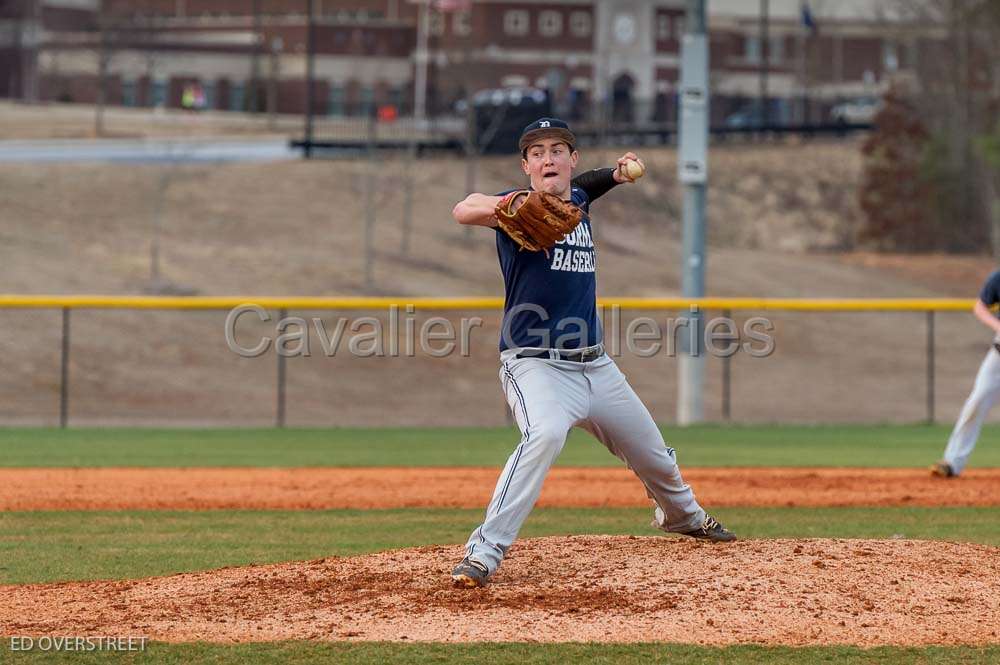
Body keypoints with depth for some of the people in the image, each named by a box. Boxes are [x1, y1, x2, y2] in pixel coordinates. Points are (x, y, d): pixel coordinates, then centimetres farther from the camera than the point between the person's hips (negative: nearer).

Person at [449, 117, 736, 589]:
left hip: (595, 368, 7)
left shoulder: (578, 201, 9)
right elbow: (463, 211, -31)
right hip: (536, 367, -7)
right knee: (545, 435, -37)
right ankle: (484, 553, -38)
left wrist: (616, 174, 16)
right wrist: (504, 208, -52)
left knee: (656, 458, 20)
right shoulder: (523, 208, -10)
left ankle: (680, 515, 53)